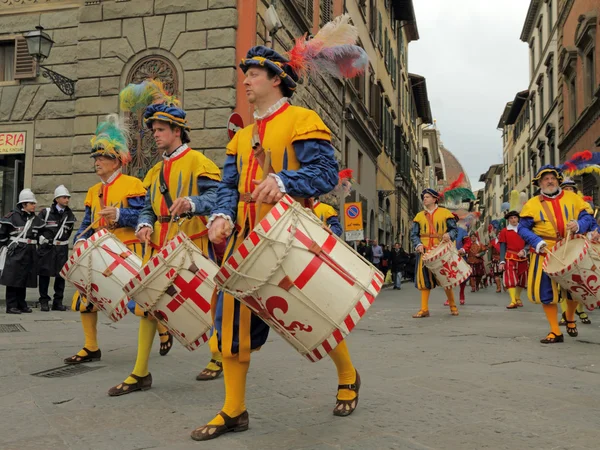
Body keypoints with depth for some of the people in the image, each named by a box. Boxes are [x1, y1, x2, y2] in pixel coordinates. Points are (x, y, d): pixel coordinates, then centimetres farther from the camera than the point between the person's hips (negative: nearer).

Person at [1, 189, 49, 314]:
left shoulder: (35, 219, 11)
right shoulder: (13, 216, -6)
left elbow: (44, 231, 20)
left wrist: (44, 238, 2)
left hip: (30, 253, 6)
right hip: (15, 252, -6)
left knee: (25, 279, 10)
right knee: (13, 279, -3)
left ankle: (21, 304, 19)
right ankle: (11, 306, 2)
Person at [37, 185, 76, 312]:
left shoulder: (69, 215, 7)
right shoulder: (46, 212, -2)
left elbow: (68, 232, 11)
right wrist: (43, 238, -8)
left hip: (62, 249, 3)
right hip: (46, 248, -3)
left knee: (61, 274, 5)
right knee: (44, 274, 1)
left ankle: (58, 301, 12)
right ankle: (44, 301, 8)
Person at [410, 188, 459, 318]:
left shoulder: (445, 213, 5)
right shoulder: (419, 216, 12)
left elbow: (455, 229, 3)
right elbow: (414, 234, 10)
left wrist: (449, 235, -20)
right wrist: (418, 245, -9)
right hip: (424, 252, 2)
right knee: (424, 279, 0)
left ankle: (453, 307, 22)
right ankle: (424, 309, 5)